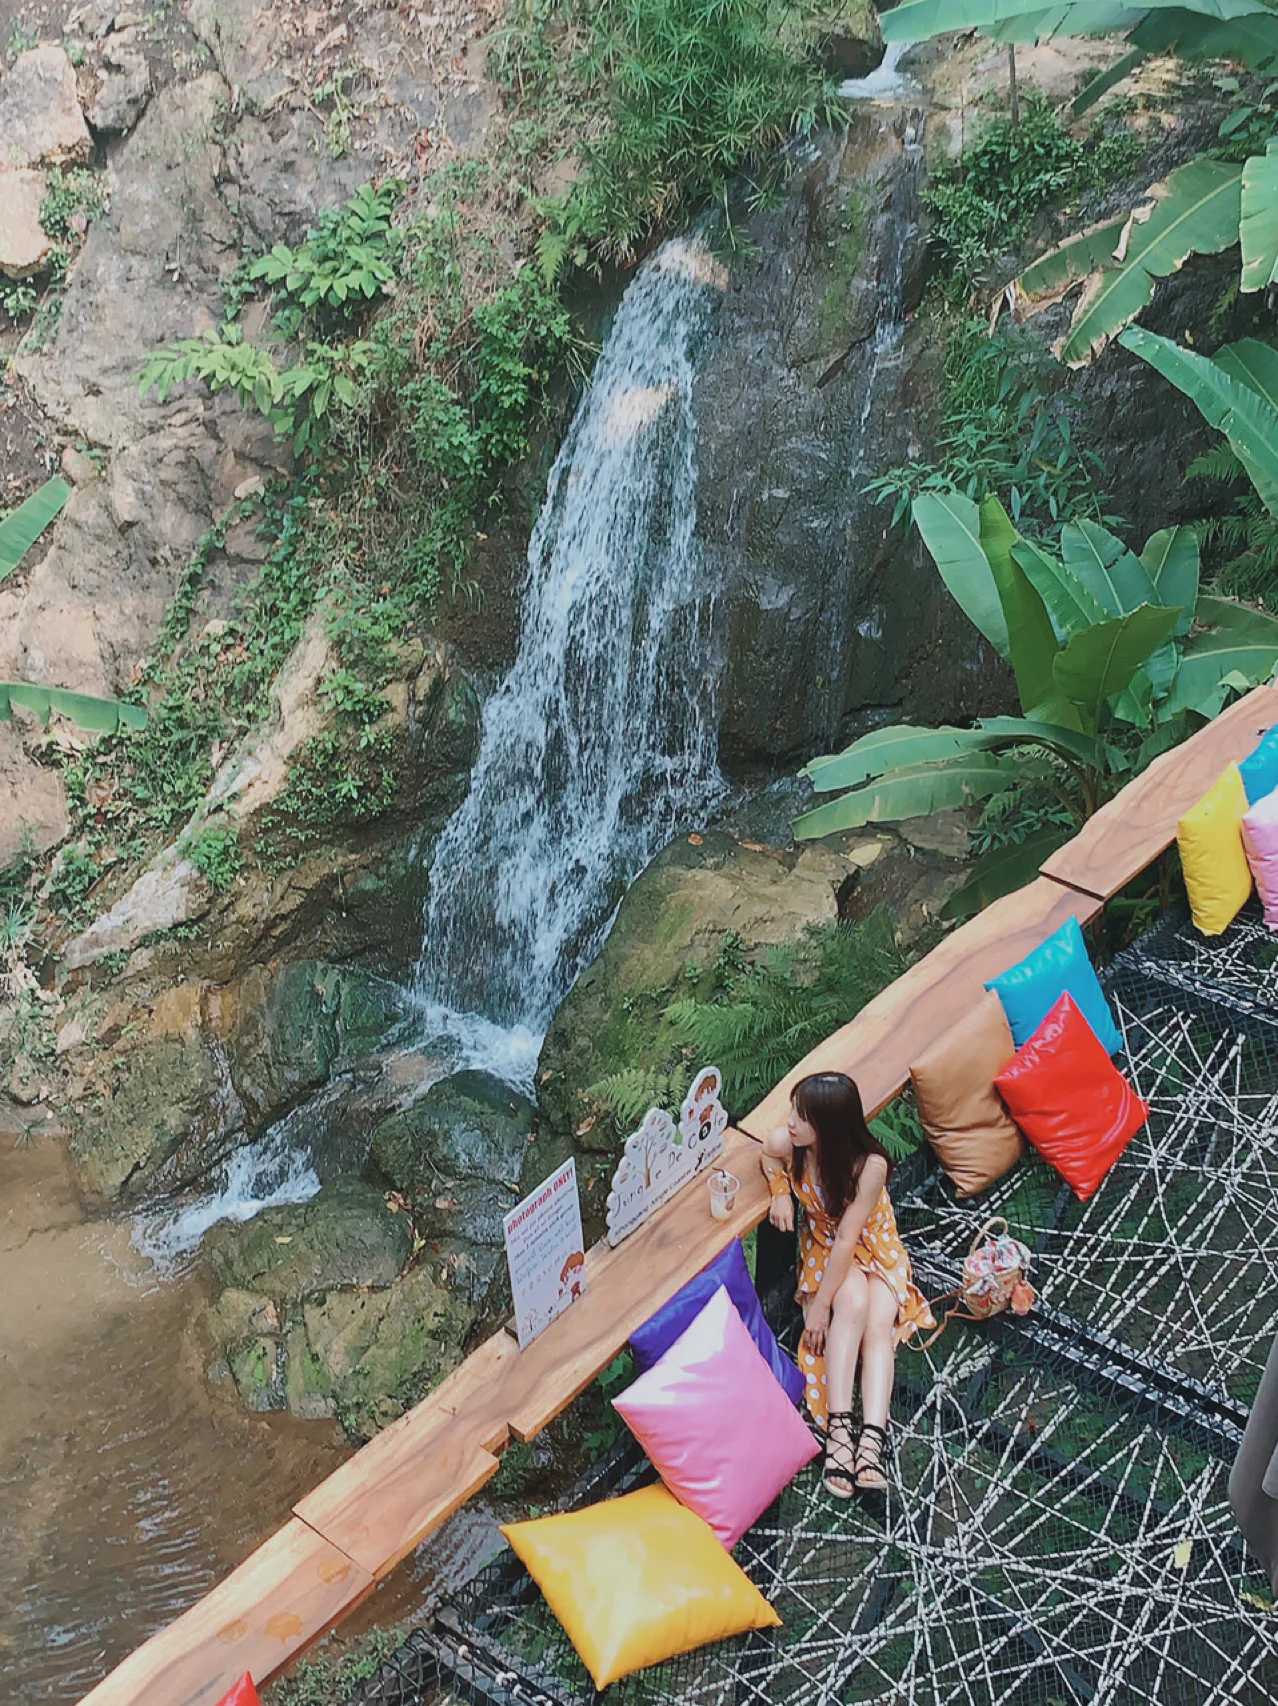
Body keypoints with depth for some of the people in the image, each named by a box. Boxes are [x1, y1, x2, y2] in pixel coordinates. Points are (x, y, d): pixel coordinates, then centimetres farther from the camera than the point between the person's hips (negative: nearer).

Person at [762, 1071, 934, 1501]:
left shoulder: (870, 1165, -34)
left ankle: (872, 1436, -35)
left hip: (874, 1244, -1)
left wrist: (819, 1304, -25)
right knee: (853, 1303, -28)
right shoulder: (785, 1143, -25)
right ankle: (838, 1426, -34)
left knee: (879, 1324, -25)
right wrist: (781, 1193, -16)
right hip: (824, 1243, 1)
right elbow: (769, 1156, 2)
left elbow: (848, 1239, -30)